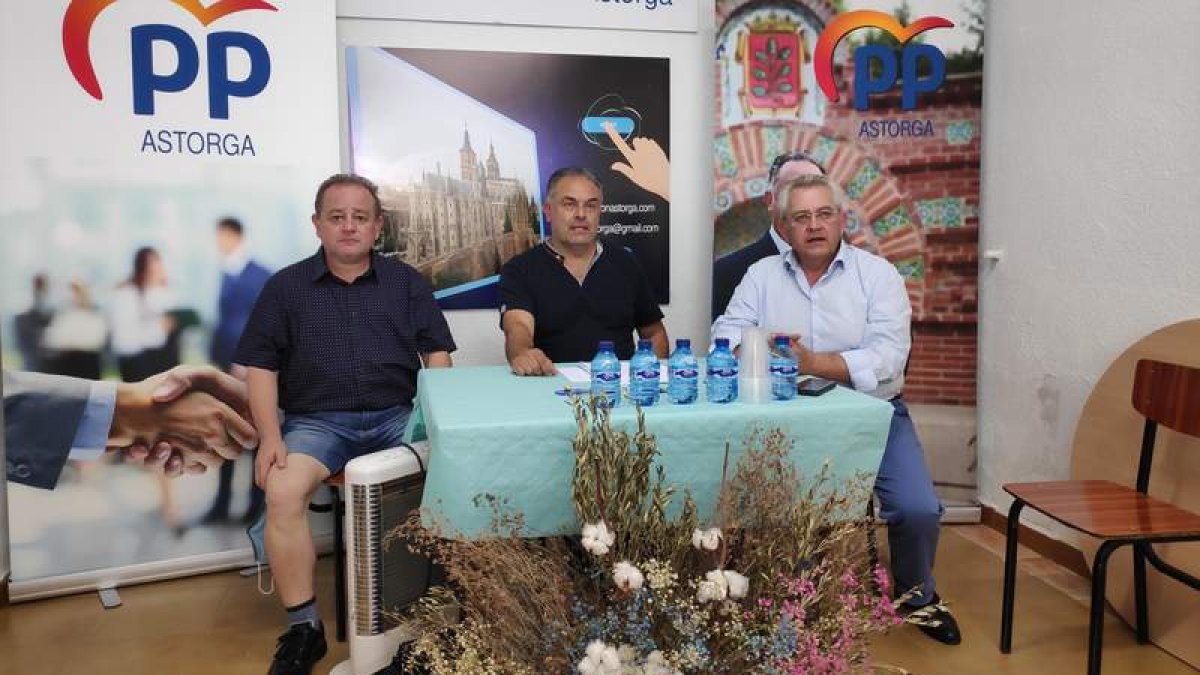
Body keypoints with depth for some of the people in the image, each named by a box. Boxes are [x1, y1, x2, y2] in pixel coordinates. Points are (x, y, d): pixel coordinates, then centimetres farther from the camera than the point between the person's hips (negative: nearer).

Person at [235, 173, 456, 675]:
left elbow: (437, 354, 9)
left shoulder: (406, 282, 13)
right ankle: (304, 628, -15)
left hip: (398, 415, 1)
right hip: (317, 421, 0)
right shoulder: (286, 287, 11)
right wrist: (270, 437, -7)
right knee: (283, 492, -30)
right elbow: (260, 367, 7)